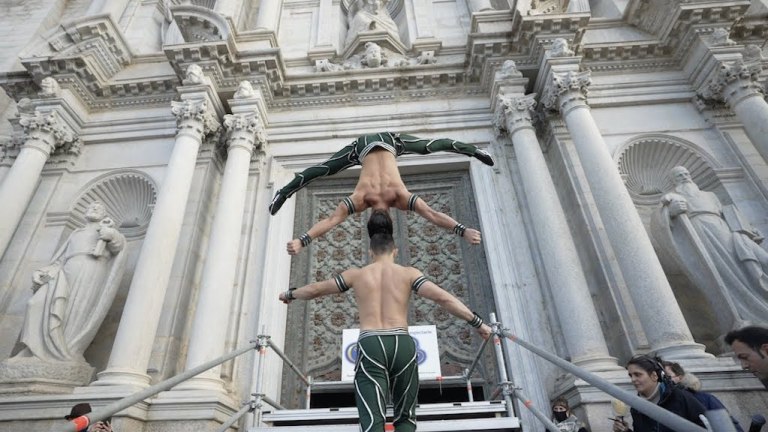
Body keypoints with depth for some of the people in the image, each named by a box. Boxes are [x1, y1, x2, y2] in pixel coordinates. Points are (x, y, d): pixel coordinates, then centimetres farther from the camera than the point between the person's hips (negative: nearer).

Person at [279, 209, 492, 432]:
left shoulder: (356, 274, 13)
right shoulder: (407, 273, 9)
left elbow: (315, 289, 23)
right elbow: (443, 298, 1)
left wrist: (289, 294, 42)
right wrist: (477, 323, 7)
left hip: (370, 347, 0)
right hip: (402, 345, 1)